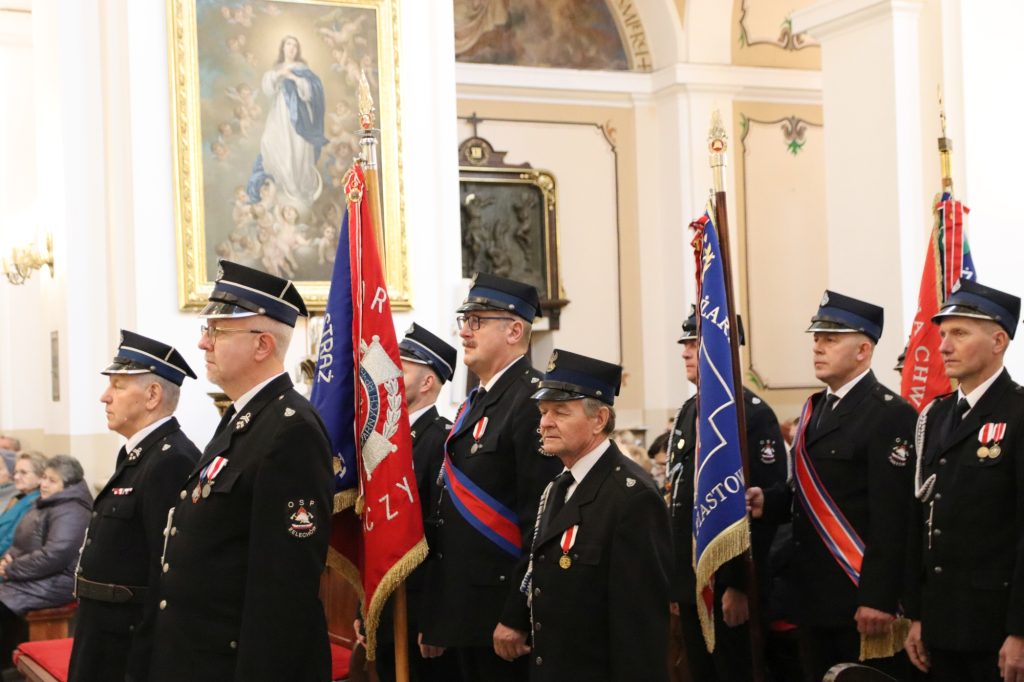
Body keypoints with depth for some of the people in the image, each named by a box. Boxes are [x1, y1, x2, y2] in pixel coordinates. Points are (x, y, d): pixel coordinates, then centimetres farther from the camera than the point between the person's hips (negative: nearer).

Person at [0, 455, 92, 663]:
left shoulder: (70, 512, -15)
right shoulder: (45, 505, 17)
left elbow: (55, 555, -25)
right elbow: (22, 543, 21)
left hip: (55, 583, -10)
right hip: (35, 578, 10)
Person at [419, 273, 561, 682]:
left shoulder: (534, 402, -14)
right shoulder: (474, 404, 15)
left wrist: (517, 617, -22)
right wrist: (433, 618, 16)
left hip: (502, 613, -9)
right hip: (462, 612, 9)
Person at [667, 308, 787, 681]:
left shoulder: (753, 414, -12)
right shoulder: (687, 413, 13)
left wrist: (740, 585, -20)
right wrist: (674, 578, 15)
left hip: (728, 584, -8)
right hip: (690, 582, 8)